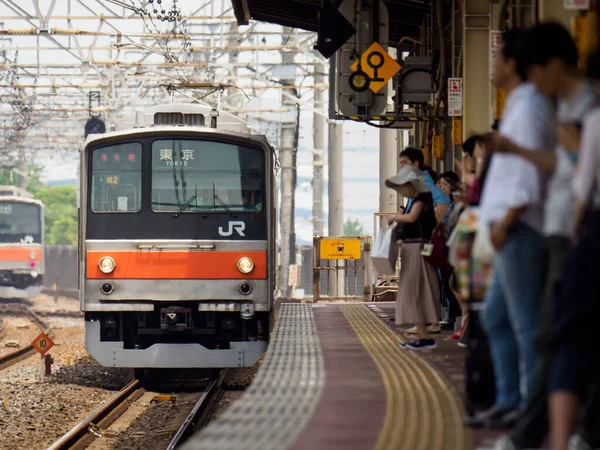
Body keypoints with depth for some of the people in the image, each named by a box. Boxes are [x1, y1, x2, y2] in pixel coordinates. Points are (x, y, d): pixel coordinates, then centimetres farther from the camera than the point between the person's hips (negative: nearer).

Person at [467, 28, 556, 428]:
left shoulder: (528, 107, -14)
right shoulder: (529, 104, 17)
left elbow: (530, 175, -21)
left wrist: (505, 221, -19)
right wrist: (500, 144, 15)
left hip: (521, 228, -11)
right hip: (518, 230, 11)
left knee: (525, 320, -6)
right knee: (495, 317, 15)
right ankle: (508, 401, 18)